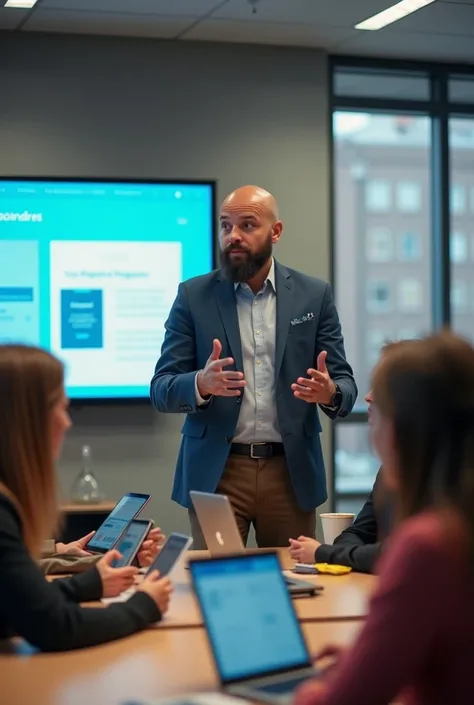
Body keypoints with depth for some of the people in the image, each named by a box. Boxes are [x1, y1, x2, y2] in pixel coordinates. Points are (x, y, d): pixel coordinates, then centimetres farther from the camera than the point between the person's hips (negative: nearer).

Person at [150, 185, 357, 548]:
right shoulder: (194, 296, 2)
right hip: (215, 473, 0)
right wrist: (201, 384, -24)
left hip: (292, 472, 1)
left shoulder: (314, 295, 4)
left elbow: (345, 385, 3)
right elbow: (161, 390, -2)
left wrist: (329, 392, -21)